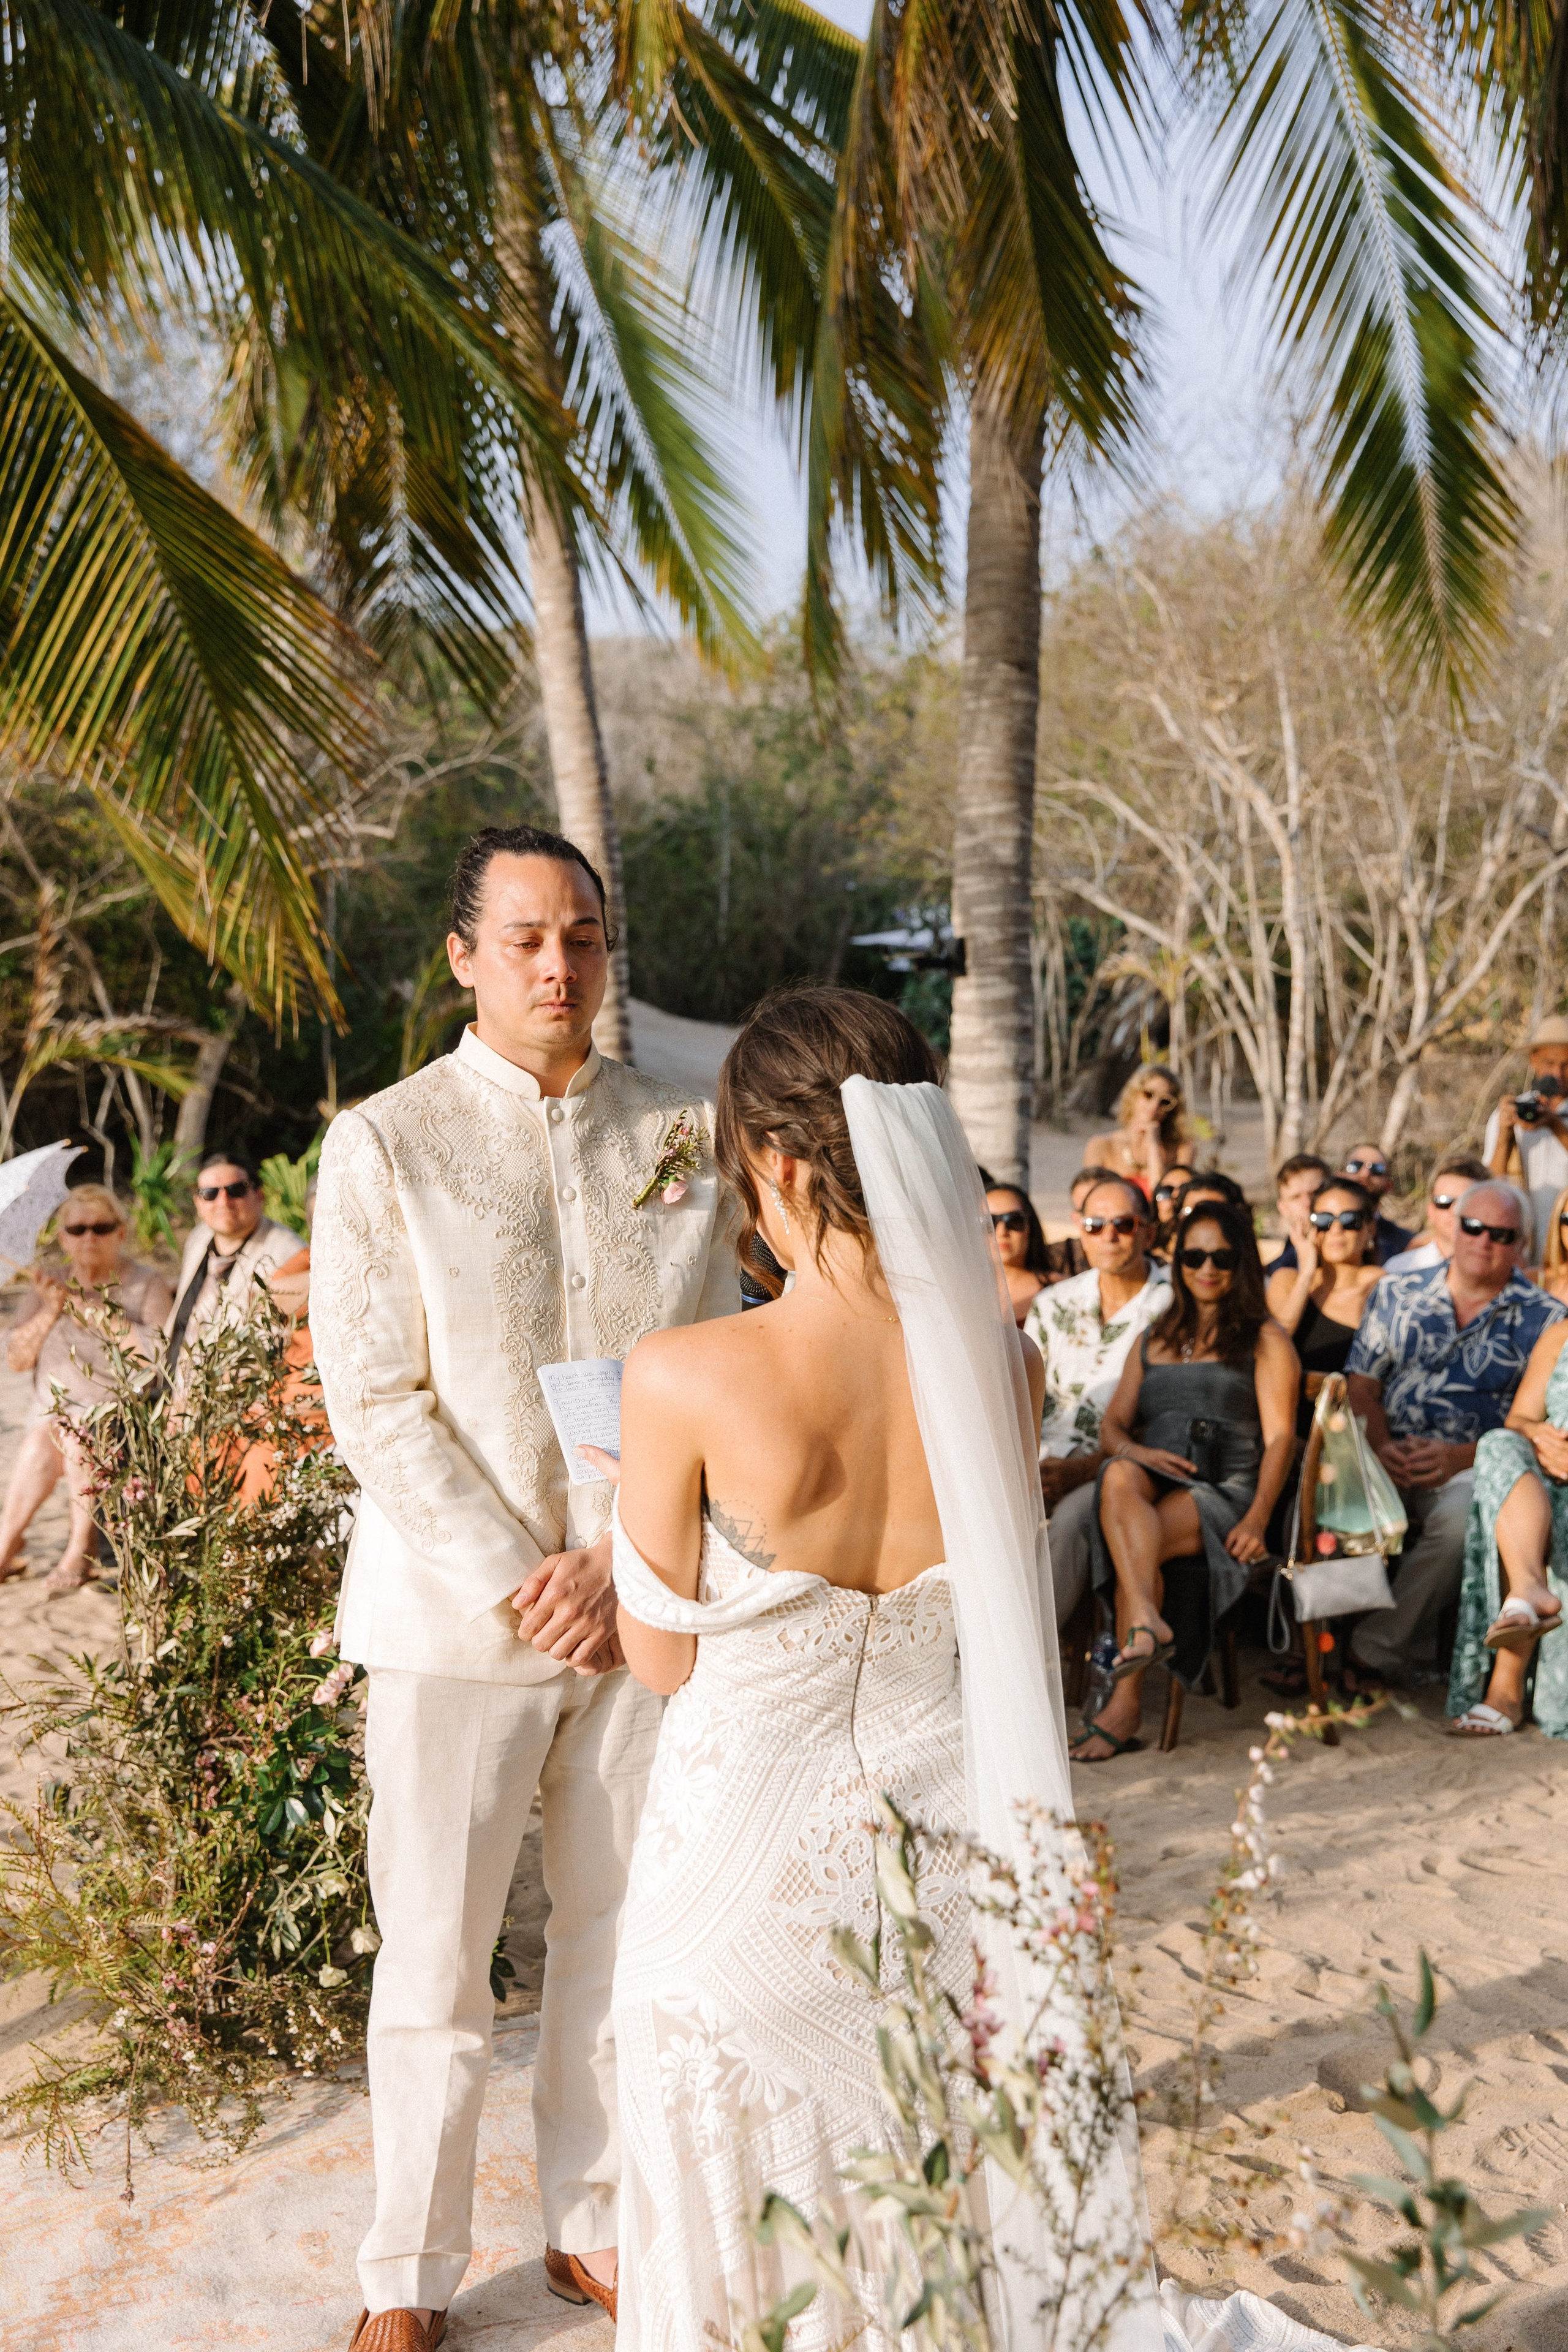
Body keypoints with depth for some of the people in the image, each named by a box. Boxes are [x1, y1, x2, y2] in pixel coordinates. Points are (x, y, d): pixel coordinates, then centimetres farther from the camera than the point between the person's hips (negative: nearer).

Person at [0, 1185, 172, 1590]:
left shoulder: (146, 1284, -2)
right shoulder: (51, 1283, 8)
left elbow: (154, 1353, -18)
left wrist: (84, 1307, -17)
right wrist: (51, 1311, -12)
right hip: (52, 1411, 3)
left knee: (78, 1434, -30)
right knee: (39, 1446, -25)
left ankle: (81, 1549, -16)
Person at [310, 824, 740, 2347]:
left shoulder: (678, 1135, 4)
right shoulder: (384, 1144, -4)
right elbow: (377, 1407, -8)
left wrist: (617, 1565, -8)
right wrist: (519, 1586, -12)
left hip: (644, 1604, 3)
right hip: (454, 1609, -2)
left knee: (619, 1938, 13)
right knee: (434, 1960, 6)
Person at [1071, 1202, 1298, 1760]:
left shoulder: (1265, 1340, 15)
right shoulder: (1154, 1341, 28)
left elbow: (1279, 1436, 3)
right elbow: (1112, 1426, 19)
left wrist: (1256, 1518, -14)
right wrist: (1137, 1452, -8)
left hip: (1224, 1489, -3)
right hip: (1153, 1480, 3)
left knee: (1139, 1542, -34)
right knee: (1119, 1479, -36)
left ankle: (1125, 1703, -32)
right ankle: (1148, 1621, -53)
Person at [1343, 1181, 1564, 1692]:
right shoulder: (1397, 1294, 16)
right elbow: (1362, 1382, 11)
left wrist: (1461, 1457, -15)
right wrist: (1380, 1445, -9)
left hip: (1475, 1464, -2)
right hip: (1389, 1458, 2)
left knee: (1458, 1520, -37)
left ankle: (1373, 1652, -19)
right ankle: (1411, 1650, -13)